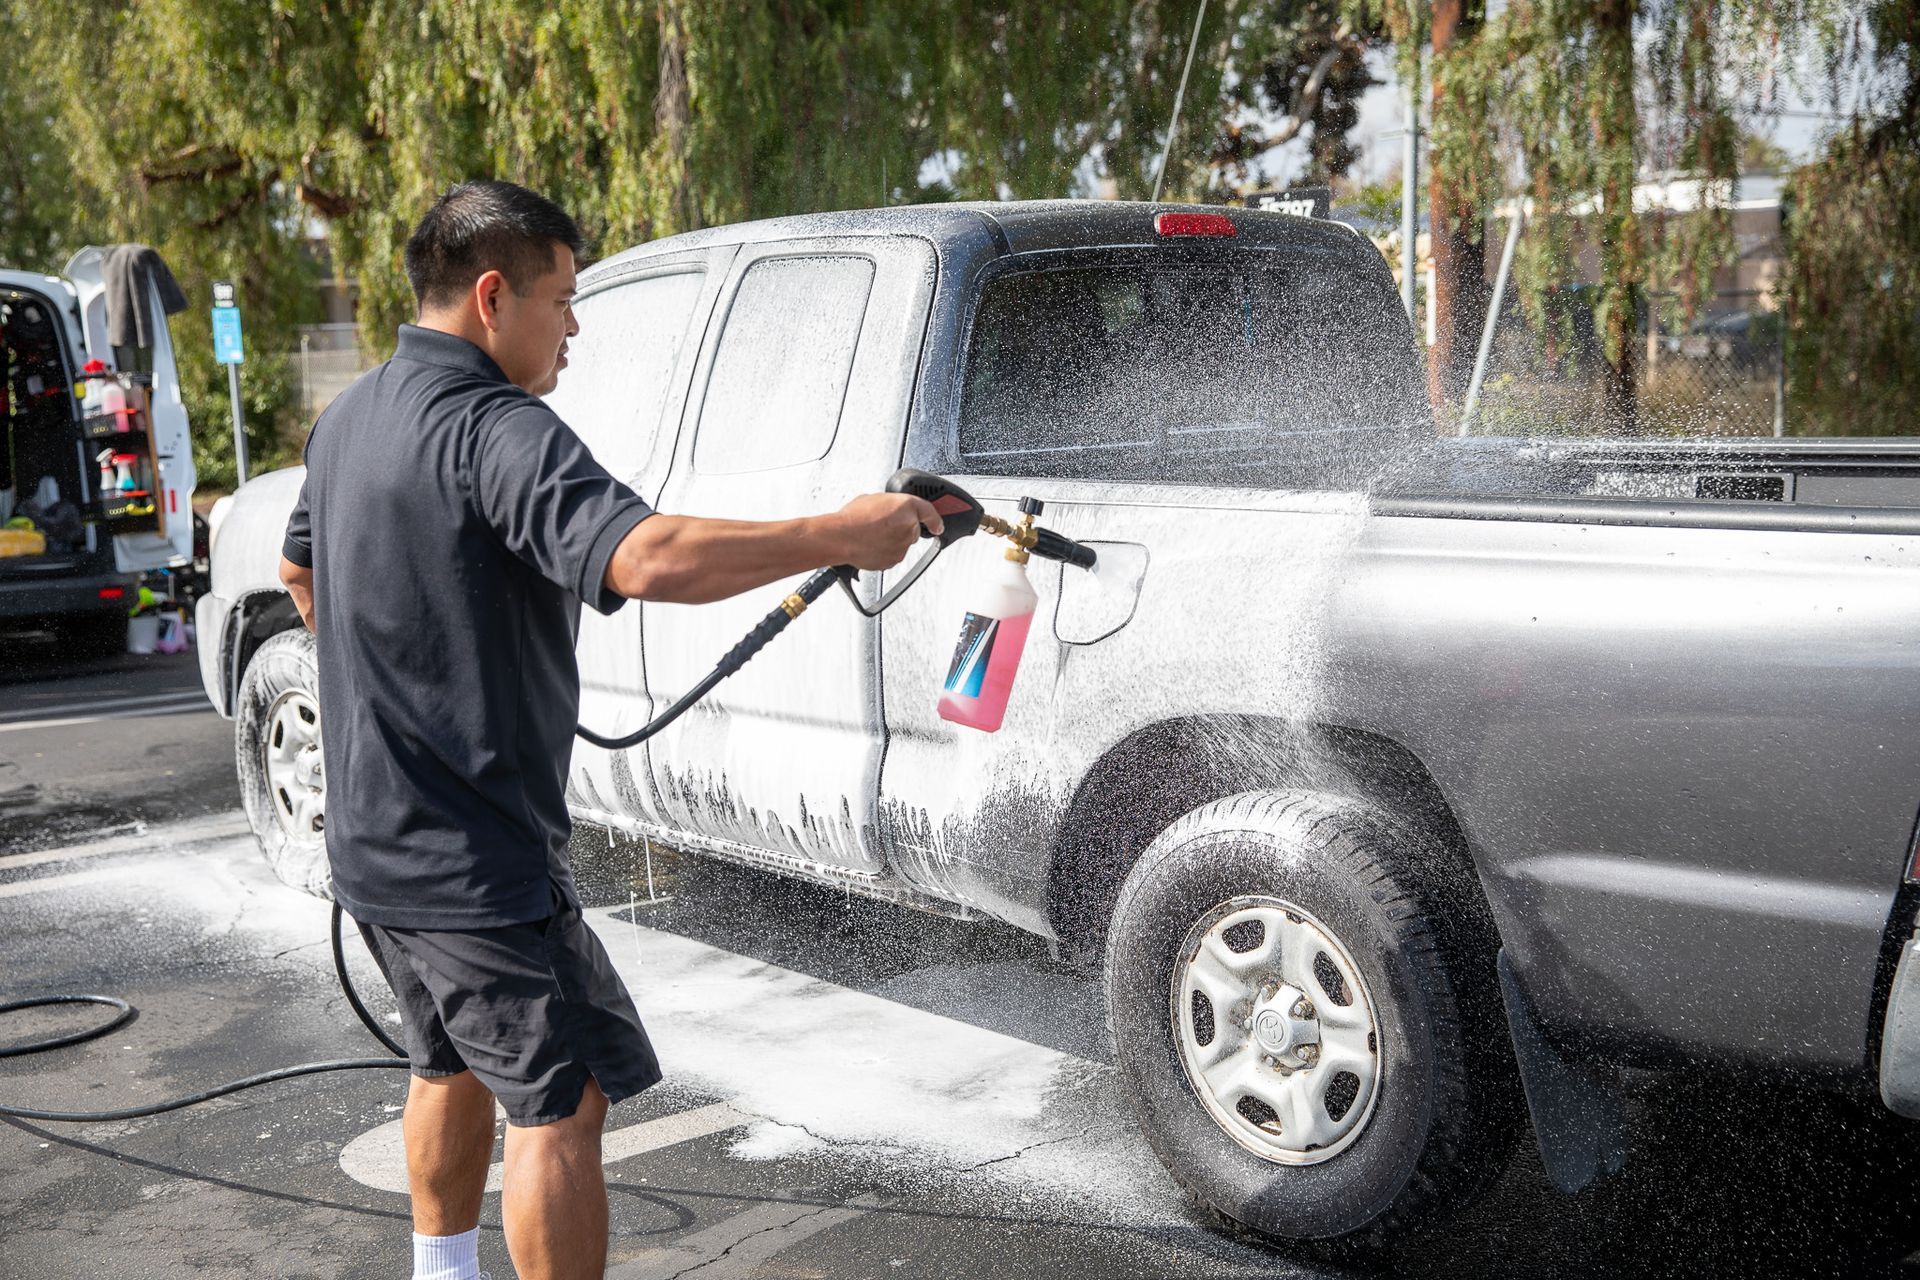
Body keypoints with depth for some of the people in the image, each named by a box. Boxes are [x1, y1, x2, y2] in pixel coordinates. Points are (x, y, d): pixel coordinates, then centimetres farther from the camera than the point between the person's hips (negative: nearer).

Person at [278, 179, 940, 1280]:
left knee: (456, 1063, 25)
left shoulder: (351, 417, 9)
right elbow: (646, 557, -39)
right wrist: (841, 536, -33)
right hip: (476, 861, -10)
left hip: (375, 842, 10)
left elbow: (302, 570, 26)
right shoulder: (493, 428, -23)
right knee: (562, 1103, -1)